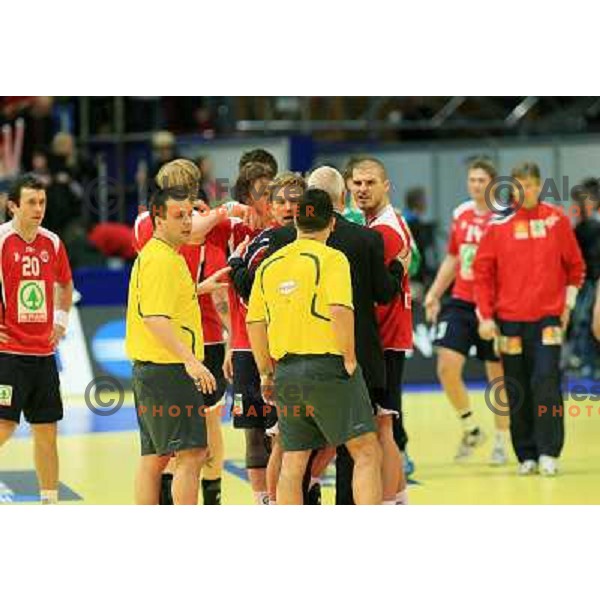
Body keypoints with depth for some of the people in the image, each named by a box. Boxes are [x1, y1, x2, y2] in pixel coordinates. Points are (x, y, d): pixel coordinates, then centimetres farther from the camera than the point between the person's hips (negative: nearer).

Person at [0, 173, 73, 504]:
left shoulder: (52, 242, 8)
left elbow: (65, 284, 27)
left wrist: (61, 320, 15)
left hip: (43, 351, 6)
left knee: (46, 430, 10)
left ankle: (50, 502, 19)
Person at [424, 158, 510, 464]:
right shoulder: (460, 214, 8)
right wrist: (434, 293, 13)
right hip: (460, 303, 4)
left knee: (498, 375, 5)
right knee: (447, 366, -9)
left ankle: (500, 442, 19)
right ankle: (471, 429, 10)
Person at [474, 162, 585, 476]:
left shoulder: (557, 220, 2)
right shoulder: (499, 224, 1)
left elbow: (575, 265, 10)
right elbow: (482, 271, 3)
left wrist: (568, 303, 6)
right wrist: (485, 316, -1)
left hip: (548, 317, -1)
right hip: (510, 320, 1)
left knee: (546, 382, -13)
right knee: (517, 391, 4)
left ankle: (548, 452, -7)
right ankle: (527, 455, 13)